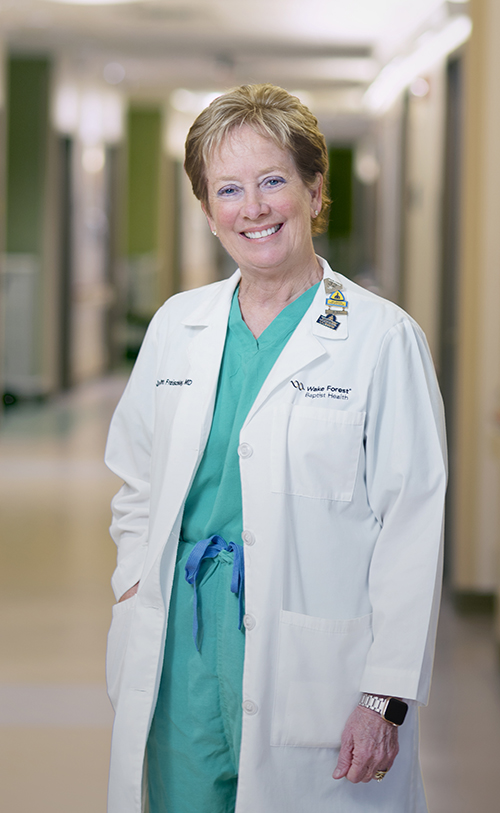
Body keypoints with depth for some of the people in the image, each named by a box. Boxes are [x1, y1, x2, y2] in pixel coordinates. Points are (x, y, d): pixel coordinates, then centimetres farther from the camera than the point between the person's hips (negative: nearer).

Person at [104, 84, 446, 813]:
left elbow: (412, 532, -8)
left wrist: (386, 698, -12)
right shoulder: (177, 325, 10)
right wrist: (136, 583, 6)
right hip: (180, 645, 4)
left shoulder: (383, 338, -5)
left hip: (312, 660, -4)